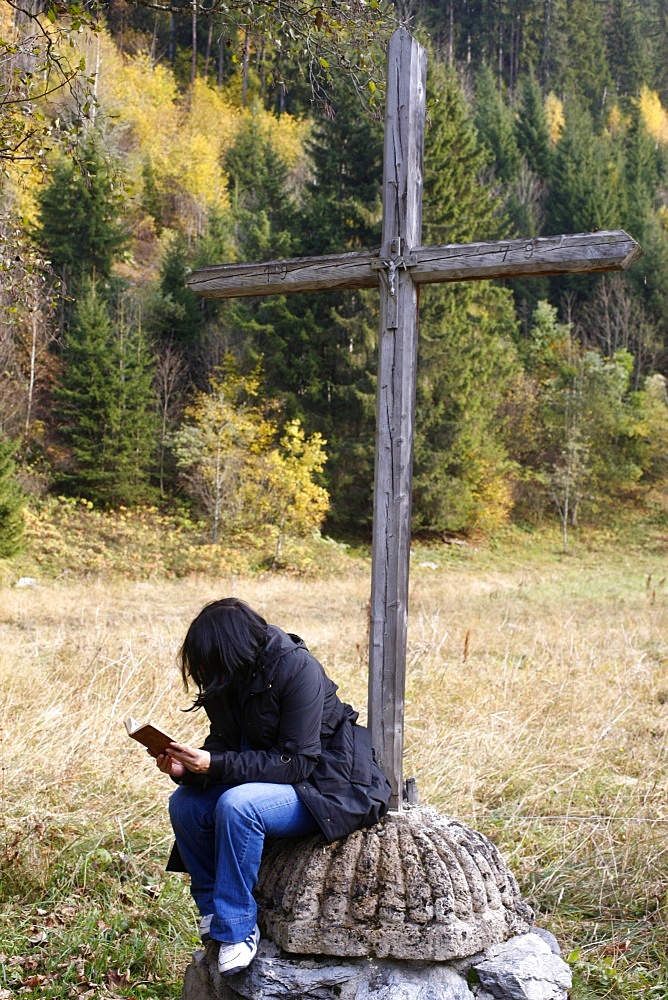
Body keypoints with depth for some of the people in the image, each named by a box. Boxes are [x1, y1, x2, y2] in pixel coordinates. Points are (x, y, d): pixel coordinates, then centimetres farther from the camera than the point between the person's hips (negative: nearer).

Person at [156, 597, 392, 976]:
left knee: (237, 806, -31)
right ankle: (214, 912, 5)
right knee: (184, 803, -10)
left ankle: (237, 929, -17)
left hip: (327, 785, -8)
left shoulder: (298, 670, -26)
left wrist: (215, 764, -32)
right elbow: (224, 745, 2)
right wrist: (189, 767, -20)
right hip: (272, 776, 8)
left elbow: (297, 762, -27)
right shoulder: (228, 676, -4)